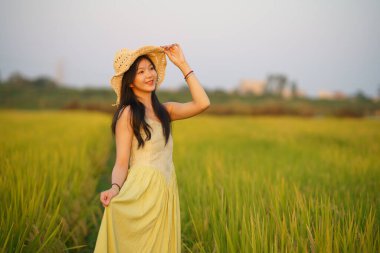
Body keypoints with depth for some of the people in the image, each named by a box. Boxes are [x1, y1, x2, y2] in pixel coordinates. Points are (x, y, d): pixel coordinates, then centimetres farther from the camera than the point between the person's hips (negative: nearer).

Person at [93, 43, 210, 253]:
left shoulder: (164, 110, 9)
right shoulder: (128, 113, -7)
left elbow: (202, 103, -4)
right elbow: (121, 163, -11)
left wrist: (182, 64, -1)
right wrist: (115, 188, -31)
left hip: (167, 192, 6)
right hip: (142, 191, -6)